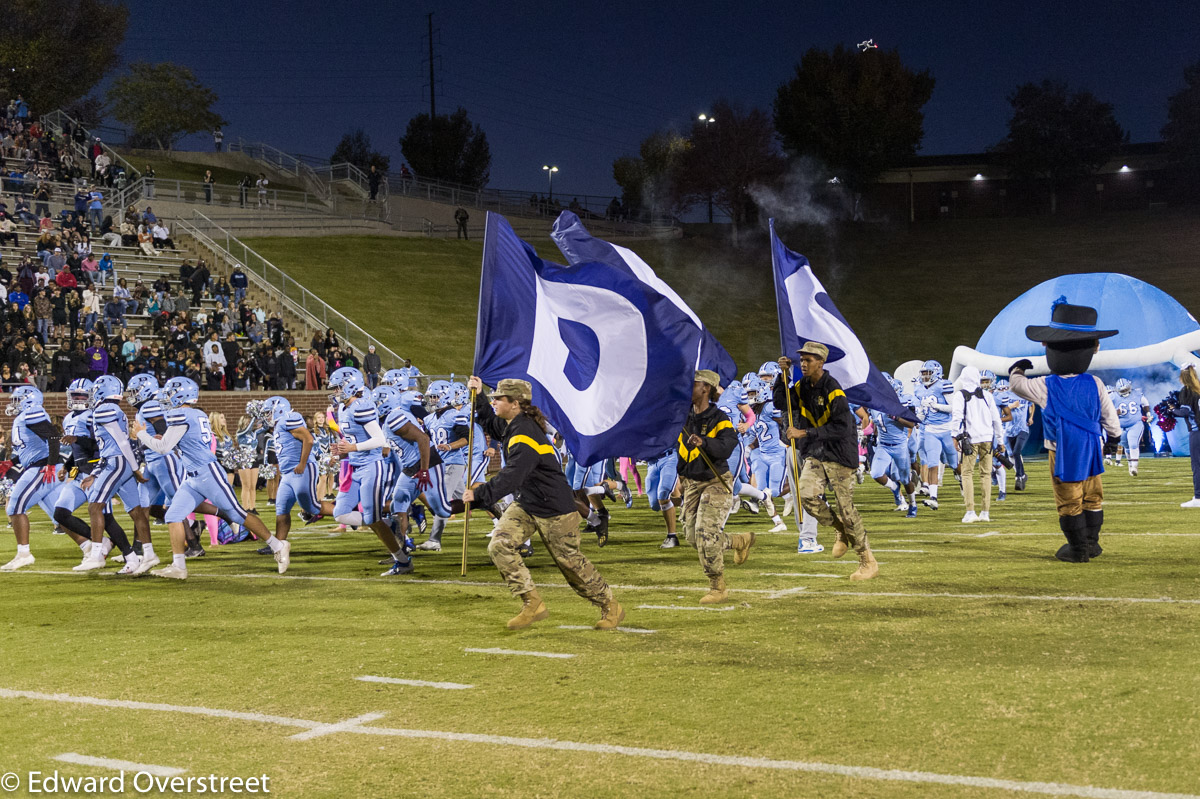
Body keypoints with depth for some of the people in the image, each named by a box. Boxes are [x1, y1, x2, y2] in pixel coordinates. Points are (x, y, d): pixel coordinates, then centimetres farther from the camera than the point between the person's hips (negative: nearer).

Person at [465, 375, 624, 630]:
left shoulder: (525, 436, -27)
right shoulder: (510, 426, 2)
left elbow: (510, 478, -36)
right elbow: (492, 425, 27)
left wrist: (479, 495, -39)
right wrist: (479, 397, 14)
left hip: (554, 508, -9)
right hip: (525, 504, 9)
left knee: (569, 560, 3)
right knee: (499, 545, -10)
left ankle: (611, 606, 23)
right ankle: (533, 604, -3)